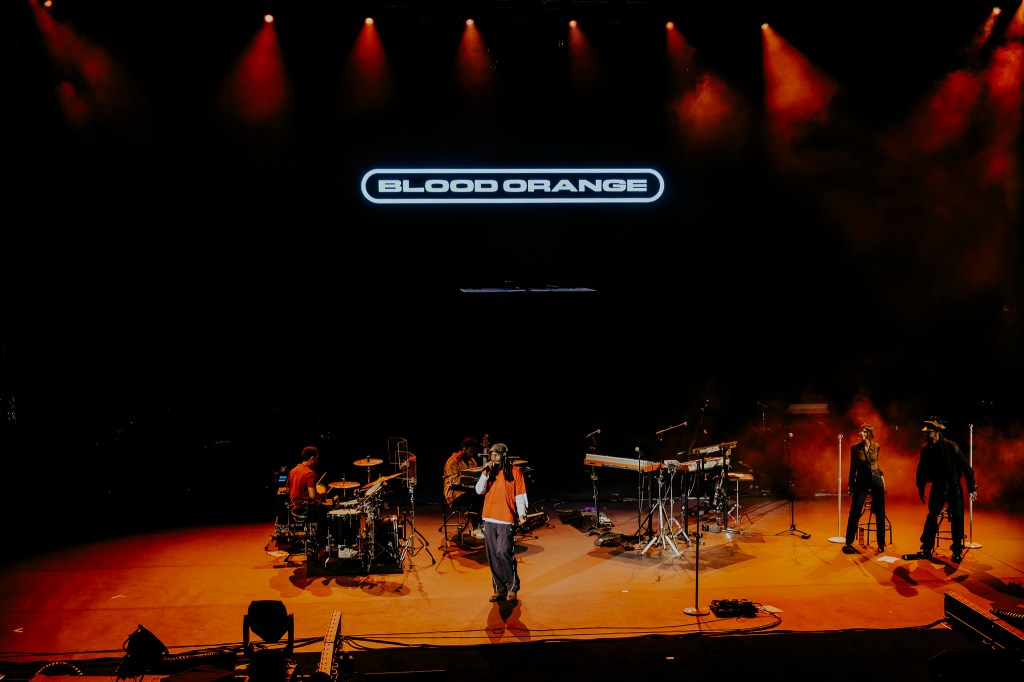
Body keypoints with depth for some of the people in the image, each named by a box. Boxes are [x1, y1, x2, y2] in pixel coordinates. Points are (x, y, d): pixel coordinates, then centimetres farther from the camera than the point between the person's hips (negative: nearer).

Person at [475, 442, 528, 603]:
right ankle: (499, 589, 15)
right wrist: (485, 474, -7)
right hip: (489, 519, 5)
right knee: (493, 557, 6)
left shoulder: (515, 472, 1)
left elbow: (520, 495, -1)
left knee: (504, 553, -13)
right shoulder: (490, 472, 15)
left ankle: (512, 588, 4)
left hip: (506, 519, -5)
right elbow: (479, 490, 4)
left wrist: (521, 513, -12)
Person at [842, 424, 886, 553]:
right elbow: (853, 467, 1)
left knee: (880, 513, 5)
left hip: (876, 481, 2)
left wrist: (881, 476, 14)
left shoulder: (876, 447, 0)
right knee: (854, 512, -5)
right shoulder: (855, 448, -6)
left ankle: (881, 544, 14)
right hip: (861, 482, -2)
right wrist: (850, 484, 4)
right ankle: (848, 543, 3)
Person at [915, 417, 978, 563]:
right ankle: (926, 548, 5)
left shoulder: (952, 447, -18)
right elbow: (921, 470, 6)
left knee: (957, 518, -1)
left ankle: (957, 551, 12)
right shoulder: (925, 448, -7)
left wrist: (972, 488, -7)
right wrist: (921, 489, 11)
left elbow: (966, 467, -10)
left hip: (954, 487, -2)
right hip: (937, 487, 2)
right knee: (932, 516, -2)